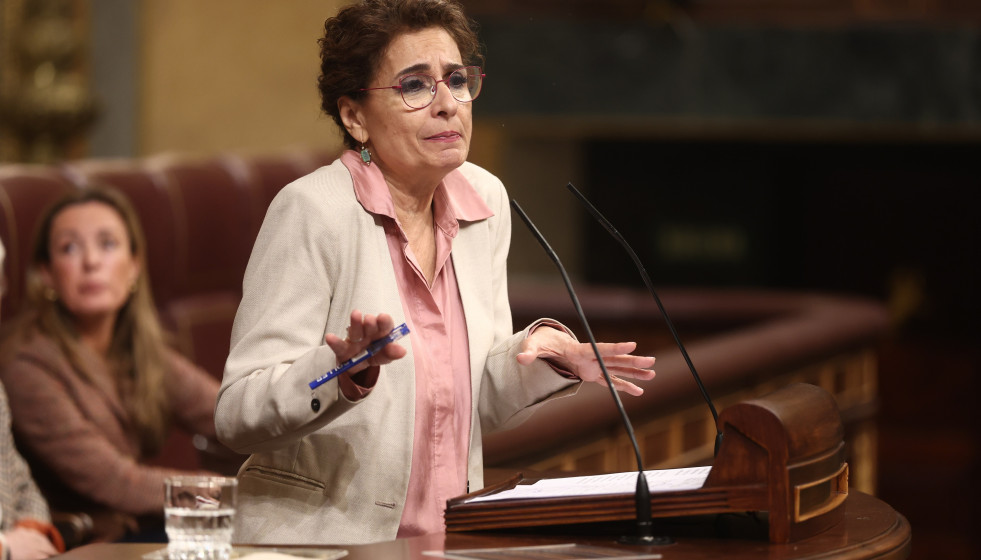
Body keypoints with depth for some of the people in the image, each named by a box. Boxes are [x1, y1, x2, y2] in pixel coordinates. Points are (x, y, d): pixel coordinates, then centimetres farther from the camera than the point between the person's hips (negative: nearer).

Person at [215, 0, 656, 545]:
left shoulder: (486, 202, 7)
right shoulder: (313, 211, -11)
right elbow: (238, 414, -15)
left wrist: (541, 355, -2)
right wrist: (345, 373, -29)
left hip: (451, 541, 5)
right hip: (318, 537, -5)